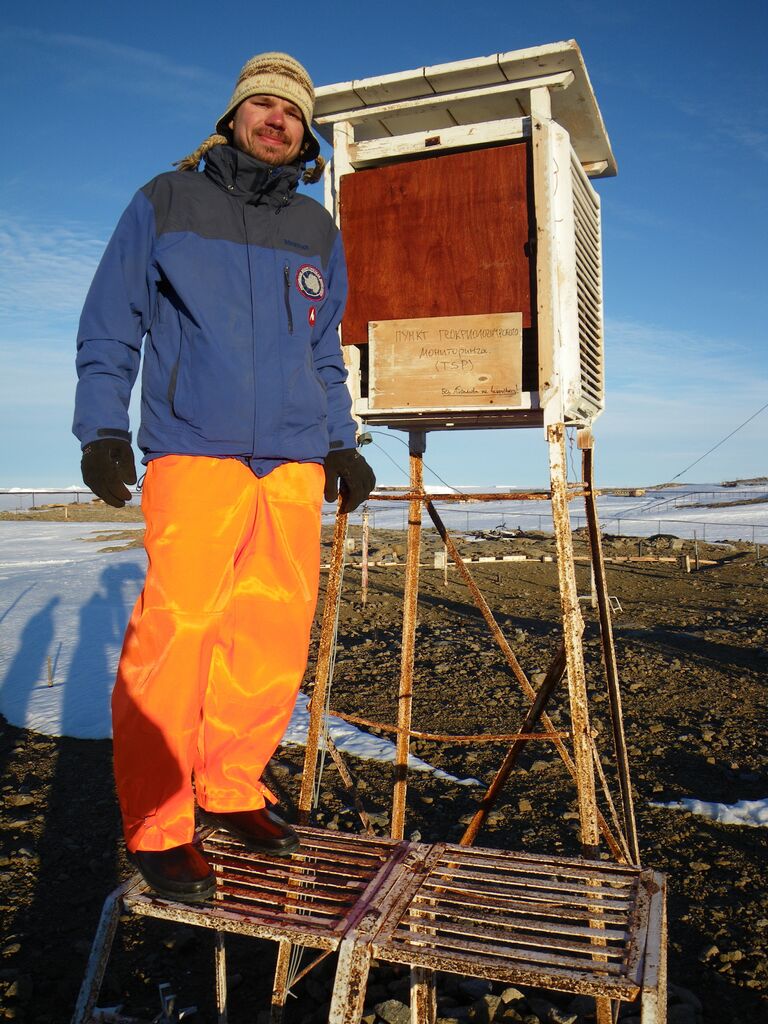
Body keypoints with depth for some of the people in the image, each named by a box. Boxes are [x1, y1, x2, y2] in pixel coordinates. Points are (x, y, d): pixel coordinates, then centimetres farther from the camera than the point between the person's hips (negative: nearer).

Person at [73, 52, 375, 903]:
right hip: (194, 451, -4)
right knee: (175, 628, -12)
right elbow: (108, 328, 9)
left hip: (293, 463, 4)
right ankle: (157, 827, 2)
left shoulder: (317, 234, 20)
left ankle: (232, 788, 19)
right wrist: (102, 429, -2)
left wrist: (340, 444, 14)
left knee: (278, 630, 1)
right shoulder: (165, 203, 11)